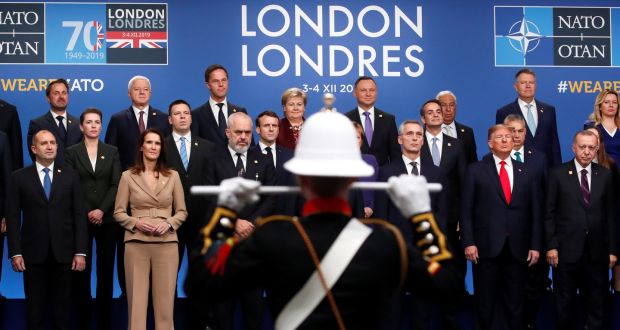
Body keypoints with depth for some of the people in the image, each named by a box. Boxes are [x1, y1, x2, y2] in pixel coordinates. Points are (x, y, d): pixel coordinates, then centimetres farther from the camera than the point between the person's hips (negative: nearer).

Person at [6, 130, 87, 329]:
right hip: (33, 253, -1)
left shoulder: (70, 176, 6)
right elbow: (13, 217, 0)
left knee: (62, 306, 8)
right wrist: (15, 253, -8)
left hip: (63, 253, 1)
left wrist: (80, 252, -4)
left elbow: (79, 215, 3)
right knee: (35, 308, 6)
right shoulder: (19, 177, 3)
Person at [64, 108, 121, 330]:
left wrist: (102, 210, -12)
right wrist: (86, 213, -11)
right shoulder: (71, 152, 5)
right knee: (81, 270, -1)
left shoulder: (112, 152, 9)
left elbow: (116, 184, 1)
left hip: (106, 219, 1)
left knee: (106, 270, 3)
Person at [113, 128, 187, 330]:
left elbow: (182, 211, 10)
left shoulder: (173, 176, 7)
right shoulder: (128, 176, 4)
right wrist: (136, 223, -12)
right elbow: (118, 212, 5)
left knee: (165, 301, 2)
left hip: (166, 243, 1)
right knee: (136, 301, 0)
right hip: (136, 243, -1)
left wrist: (168, 223, -9)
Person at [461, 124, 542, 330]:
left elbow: (535, 212, 10)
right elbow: (467, 210, -1)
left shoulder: (525, 173, 12)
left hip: (517, 249, 2)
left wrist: (535, 245, 3)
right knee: (485, 302, 5)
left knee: (514, 303, 8)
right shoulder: (476, 170, 4)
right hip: (486, 247, -2)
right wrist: (468, 242, -10)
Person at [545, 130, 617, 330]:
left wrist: (612, 249, 2)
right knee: (564, 303, 9)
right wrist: (551, 246, -8)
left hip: (597, 251, 2)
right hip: (567, 250, -2)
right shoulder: (558, 174, -1)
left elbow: (610, 214, 5)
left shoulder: (605, 175, 5)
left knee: (596, 303, 9)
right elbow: (550, 213, -2)